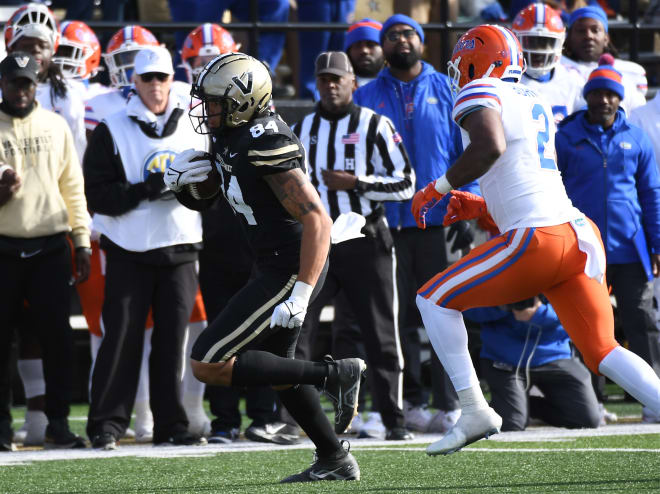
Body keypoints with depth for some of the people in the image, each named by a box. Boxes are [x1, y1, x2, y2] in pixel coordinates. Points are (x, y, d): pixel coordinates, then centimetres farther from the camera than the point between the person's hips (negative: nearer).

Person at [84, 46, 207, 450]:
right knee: (122, 338, -5)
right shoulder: (113, 131, -1)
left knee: (172, 339, 5)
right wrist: (147, 190, -19)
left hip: (180, 250, 3)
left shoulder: (194, 126, 10)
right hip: (129, 251, -3)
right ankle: (107, 424, 0)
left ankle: (171, 424, 11)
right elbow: (98, 195, -7)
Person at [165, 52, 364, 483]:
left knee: (208, 365, -10)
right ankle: (336, 460, 34)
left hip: (288, 269, -10)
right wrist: (180, 180, -4)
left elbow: (317, 220, -27)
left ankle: (335, 375, -7)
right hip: (276, 265, 10)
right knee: (276, 368, 25)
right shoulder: (231, 139, 7)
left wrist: (300, 295, -31)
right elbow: (200, 201, 19)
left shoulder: (266, 146, -23)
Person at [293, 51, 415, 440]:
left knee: (381, 336, 2)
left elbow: (405, 184, -7)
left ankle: (394, 420, 9)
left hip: (364, 243, -3)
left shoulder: (375, 126, -2)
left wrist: (354, 182, -15)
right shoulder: (303, 129, 12)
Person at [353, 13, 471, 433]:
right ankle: (412, 402, 9)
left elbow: (465, 152, 6)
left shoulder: (446, 91, 8)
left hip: (439, 219, -1)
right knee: (402, 315, 3)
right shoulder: (367, 98, 10)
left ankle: (450, 404, -4)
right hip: (388, 221, 1)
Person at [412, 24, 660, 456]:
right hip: (580, 232, 8)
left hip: (537, 239, -8)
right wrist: (478, 207, 29)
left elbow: (490, 146, -21)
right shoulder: (536, 105, 24)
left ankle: (475, 411, 3)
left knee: (435, 300, 8)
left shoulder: (480, 93, 0)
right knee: (603, 352, 9)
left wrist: (440, 188, -8)